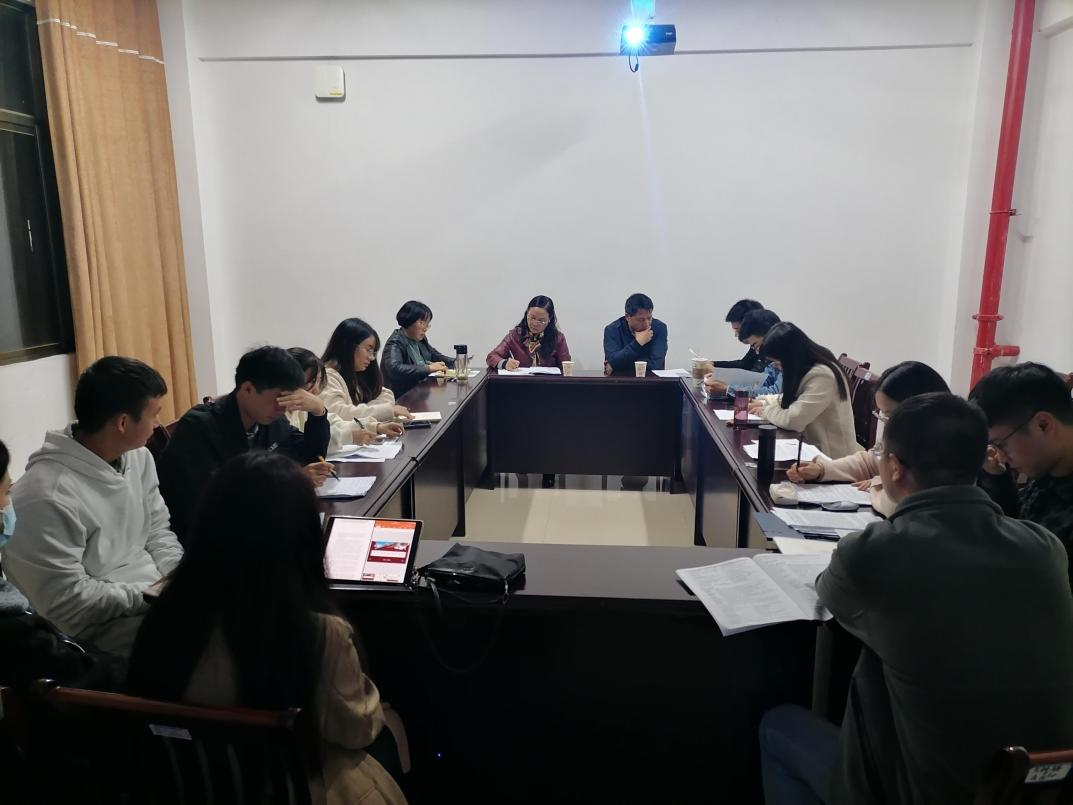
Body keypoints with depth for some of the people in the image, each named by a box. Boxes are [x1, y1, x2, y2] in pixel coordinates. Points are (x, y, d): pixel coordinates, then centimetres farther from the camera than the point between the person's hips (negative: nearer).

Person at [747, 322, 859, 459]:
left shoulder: (822, 376, -25)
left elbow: (792, 419, -28)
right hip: (813, 445, 8)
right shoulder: (805, 367, 3)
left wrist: (766, 411, -10)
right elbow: (791, 398, 20)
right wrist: (763, 402, 5)